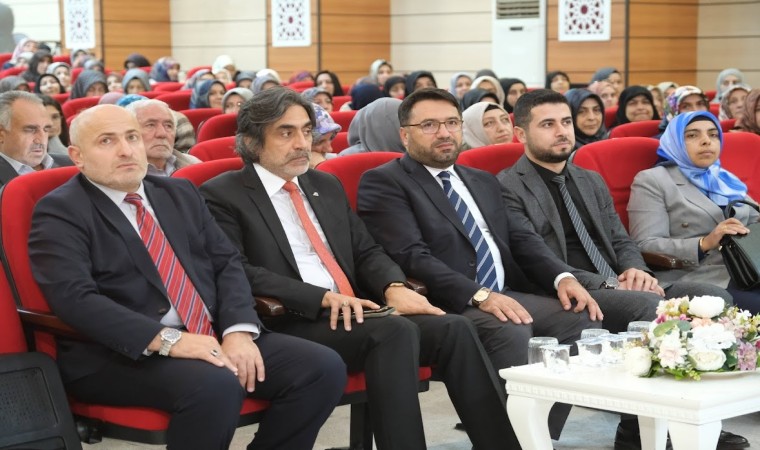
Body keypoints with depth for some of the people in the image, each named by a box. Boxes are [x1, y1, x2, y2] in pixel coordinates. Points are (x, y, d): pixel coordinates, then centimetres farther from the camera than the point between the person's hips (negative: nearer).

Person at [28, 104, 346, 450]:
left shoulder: (180, 193, 18)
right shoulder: (60, 212, -2)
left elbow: (227, 263, 12)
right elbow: (75, 298, -17)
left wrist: (238, 331, -8)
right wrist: (167, 340, -25)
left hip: (212, 338, 7)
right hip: (122, 355, -7)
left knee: (323, 368, -12)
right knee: (217, 386, -36)